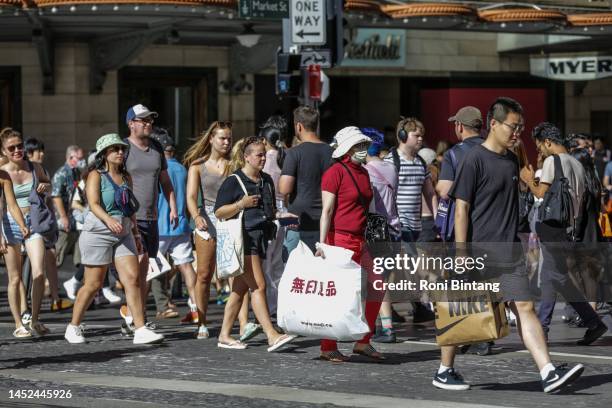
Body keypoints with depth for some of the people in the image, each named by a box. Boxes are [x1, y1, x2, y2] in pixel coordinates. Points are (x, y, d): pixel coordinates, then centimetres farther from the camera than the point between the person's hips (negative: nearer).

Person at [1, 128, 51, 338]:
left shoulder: (34, 168, 3)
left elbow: (49, 187, 22)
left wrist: (45, 186, -1)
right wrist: (22, 226, -27)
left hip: (34, 222, 2)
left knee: (39, 273, -12)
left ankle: (35, 320, 1)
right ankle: (19, 324, 13)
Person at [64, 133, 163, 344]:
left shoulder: (126, 177, 12)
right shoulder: (96, 176, -6)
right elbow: (94, 204, -20)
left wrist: (136, 235, 18)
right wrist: (108, 220, -37)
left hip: (123, 234, 5)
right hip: (98, 233, -5)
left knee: (133, 279, -8)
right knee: (93, 284, 1)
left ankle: (140, 330, -11)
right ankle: (73, 327, 18)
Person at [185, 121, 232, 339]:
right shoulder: (198, 165, 7)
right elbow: (191, 196, -4)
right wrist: (197, 217, -21)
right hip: (207, 220, 0)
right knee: (203, 274, -1)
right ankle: (202, 323, 8)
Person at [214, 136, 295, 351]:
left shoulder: (266, 180, 18)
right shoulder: (233, 181, -5)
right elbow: (219, 213, -8)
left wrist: (280, 215, 12)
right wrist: (241, 204, -20)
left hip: (260, 238, 8)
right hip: (243, 239, -8)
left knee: (240, 289, 10)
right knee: (258, 286, -14)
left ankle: (224, 336, 14)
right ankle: (272, 336, -18)